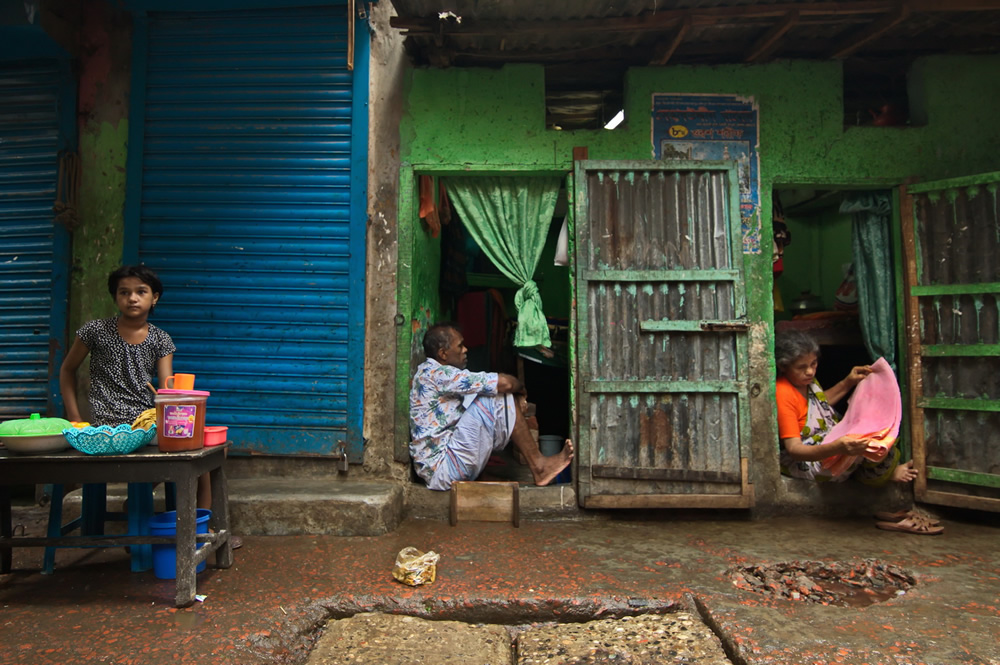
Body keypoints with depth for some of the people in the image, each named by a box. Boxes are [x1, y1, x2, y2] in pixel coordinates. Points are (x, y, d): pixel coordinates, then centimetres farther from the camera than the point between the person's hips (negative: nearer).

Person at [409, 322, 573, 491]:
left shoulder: (431, 373, 17)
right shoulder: (434, 373, -16)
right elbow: (503, 383, -20)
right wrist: (520, 388, 2)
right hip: (442, 469, -10)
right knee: (500, 397, -15)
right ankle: (538, 466, -4)